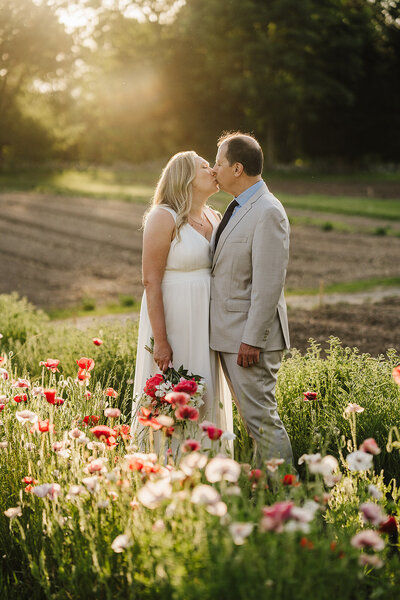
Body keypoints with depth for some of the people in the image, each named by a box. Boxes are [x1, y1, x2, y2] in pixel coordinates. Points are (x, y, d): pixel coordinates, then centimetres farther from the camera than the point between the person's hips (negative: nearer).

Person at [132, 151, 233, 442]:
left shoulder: (214, 218, 11)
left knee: (207, 398, 10)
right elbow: (151, 281, -14)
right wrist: (160, 340, -18)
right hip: (172, 318, -7)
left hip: (206, 321, 7)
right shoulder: (163, 217, -10)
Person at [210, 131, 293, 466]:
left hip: (251, 338, -10)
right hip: (228, 335, 10)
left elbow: (269, 283, -20)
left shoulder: (268, 213, -16)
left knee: (260, 417, -6)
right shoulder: (239, 209, 15)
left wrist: (252, 340, -21)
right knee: (251, 416, 14)